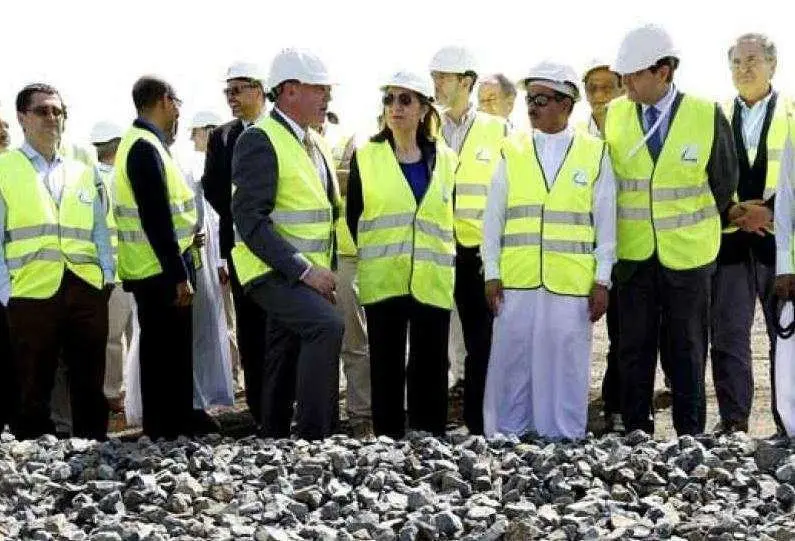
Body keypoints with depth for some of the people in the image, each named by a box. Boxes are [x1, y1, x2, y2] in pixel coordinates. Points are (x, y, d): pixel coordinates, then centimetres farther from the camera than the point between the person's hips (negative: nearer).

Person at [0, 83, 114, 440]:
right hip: (31, 295, -3)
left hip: (87, 292, 4)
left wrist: (108, 276, 3)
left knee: (90, 389, 8)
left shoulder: (84, 173, 18)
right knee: (32, 394, 3)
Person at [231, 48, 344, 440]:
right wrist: (303, 270, -24)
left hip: (309, 273, 9)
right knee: (327, 324, -29)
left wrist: (325, 271, 13)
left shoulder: (315, 143, 16)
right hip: (273, 272, -9)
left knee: (283, 371, 12)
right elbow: (250, 221, -20)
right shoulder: (260, 140, -12)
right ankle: (313, 438, -26)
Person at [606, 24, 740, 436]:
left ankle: (690, 432, 21)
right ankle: (636, 430, 19)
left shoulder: (707, 116, -9)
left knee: (686, 348, 9)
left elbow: (724, 184, 3)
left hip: (687, 254, -1)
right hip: (633, 253, 2)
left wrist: (718, 222, 12)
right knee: (633, 346, 7)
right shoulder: (613, 115, -4)